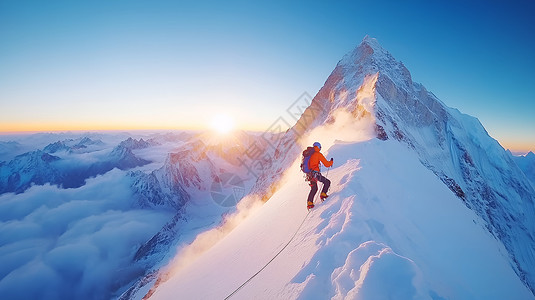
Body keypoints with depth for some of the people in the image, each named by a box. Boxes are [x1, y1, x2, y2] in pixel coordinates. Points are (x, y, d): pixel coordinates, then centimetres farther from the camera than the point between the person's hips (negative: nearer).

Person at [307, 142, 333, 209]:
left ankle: (309, 202, 17)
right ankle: (323, 194, -3)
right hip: (315, 173, -8)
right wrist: (331, 162, 14)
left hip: (310, 174, 8)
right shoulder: (318, 154, -5)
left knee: (314, 188, 21)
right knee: (327, 182, 8)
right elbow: (326, 164, -5)